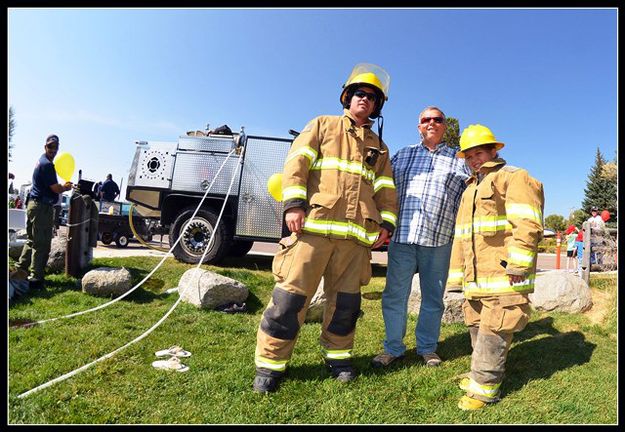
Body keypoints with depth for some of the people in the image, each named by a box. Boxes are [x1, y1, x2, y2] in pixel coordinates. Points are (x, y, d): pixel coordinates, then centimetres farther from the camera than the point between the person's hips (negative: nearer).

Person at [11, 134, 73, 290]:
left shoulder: (42, 161, 17)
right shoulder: (47, 164, -15)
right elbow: (56, 189, -16)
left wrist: (63, 185, 11)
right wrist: (66, 187, 3)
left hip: (34, 205, 10)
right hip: (42, 207, -10)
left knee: (32, 240, 19)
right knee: (42, 244, -6)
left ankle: (20, 270, 23)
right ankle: (35, 279, -1)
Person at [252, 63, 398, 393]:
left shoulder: (378, 148, 25)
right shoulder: (322, 126, 13)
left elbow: (385, 190, 20)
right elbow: (296, 164, 0)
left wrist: (386, 224, 5)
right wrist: (293, 204, -13)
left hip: (356, 235, 4)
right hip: (314, 225, -4)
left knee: (346, 301, 10)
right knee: (291, 295, -5)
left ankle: (337, 356, 28)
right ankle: (270, 363, 9)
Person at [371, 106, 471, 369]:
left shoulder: (459, 160, 14)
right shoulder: (402, 155, 16)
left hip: (439, 239, 0)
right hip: (402, 235, 1)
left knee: (432, 297, 10)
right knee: (394, 295, 4)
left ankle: (427, 347, 27)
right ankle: (393, 348, 19)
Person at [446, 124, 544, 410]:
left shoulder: (514, 178, -2)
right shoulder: (470, 189, 23)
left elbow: (528, 224, -15)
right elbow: (461, 236, 23)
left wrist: (517, 265, -22)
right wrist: (458, 274, 19)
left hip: (503, 274, -8)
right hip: (476, 277, 8)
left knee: (493, 332, -4)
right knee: (478, 328, 17)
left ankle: (484, 386, 7)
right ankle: (482, 375, 32)